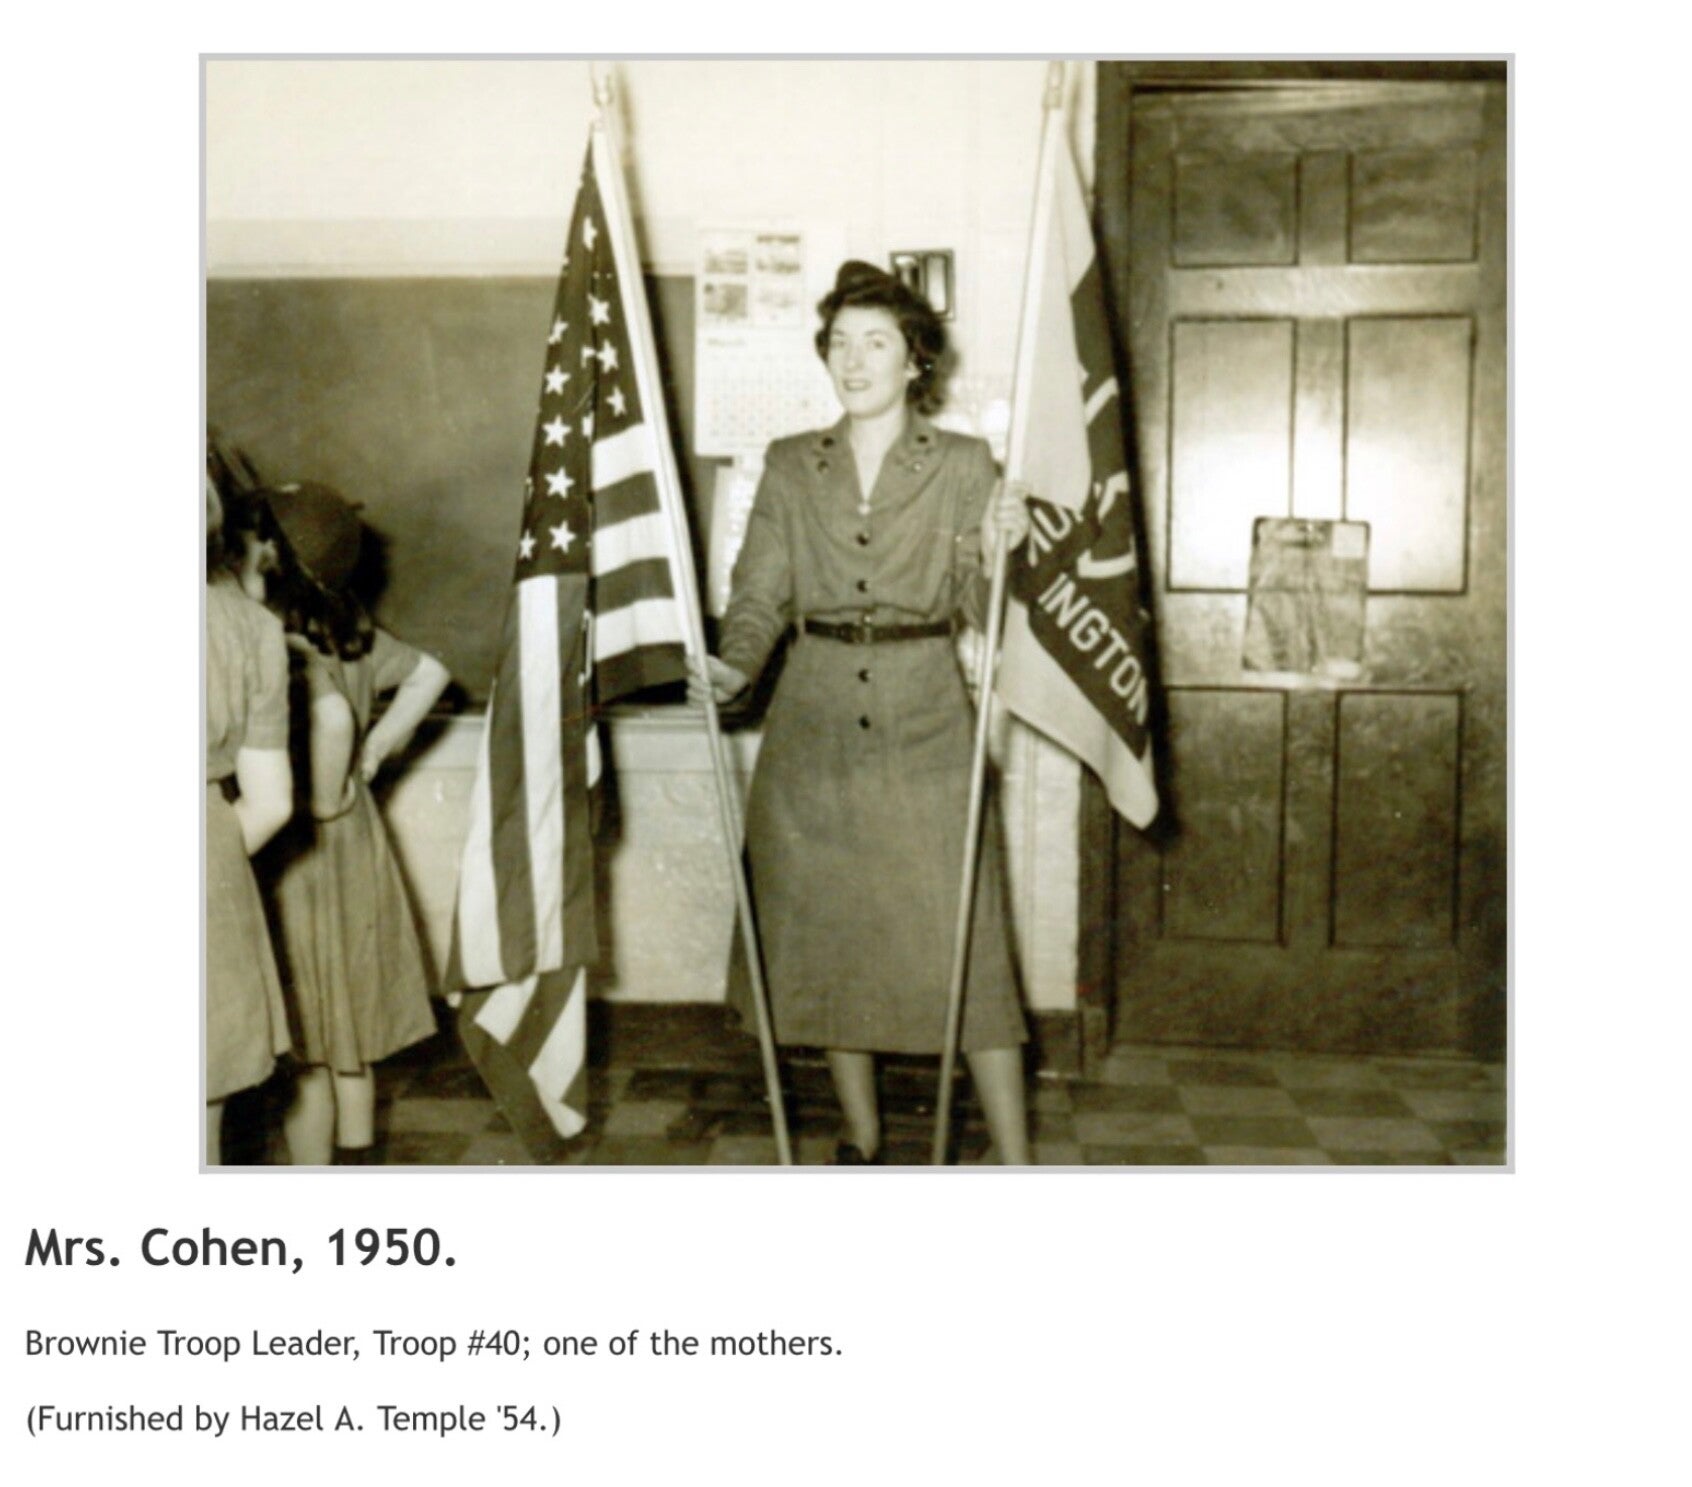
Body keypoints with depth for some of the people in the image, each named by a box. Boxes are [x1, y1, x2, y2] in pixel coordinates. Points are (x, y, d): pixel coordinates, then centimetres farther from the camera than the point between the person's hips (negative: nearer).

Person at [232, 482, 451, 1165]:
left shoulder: (279, 643, -22)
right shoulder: (350, 630, 2)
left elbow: (332, 715, -41)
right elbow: (427, 673, 15)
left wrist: (325, 803, -26)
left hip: (302, 860, -8)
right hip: (358, 846, 8)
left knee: (306, 1052, 5)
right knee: (348, 1039, 19)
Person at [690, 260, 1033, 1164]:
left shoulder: (964, 465, 4)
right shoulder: (789, 467, 9)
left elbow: (977, 610, 1)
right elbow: (759, 595, 4)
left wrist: (996, 551, -18)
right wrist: (732, 667, -15)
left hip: (925, 724, -2)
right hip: (814, 725, 3)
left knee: (962, 942, -5)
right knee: (825, 936, 8)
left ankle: (1015, 1167, 1)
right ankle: (860, 1139, 25)